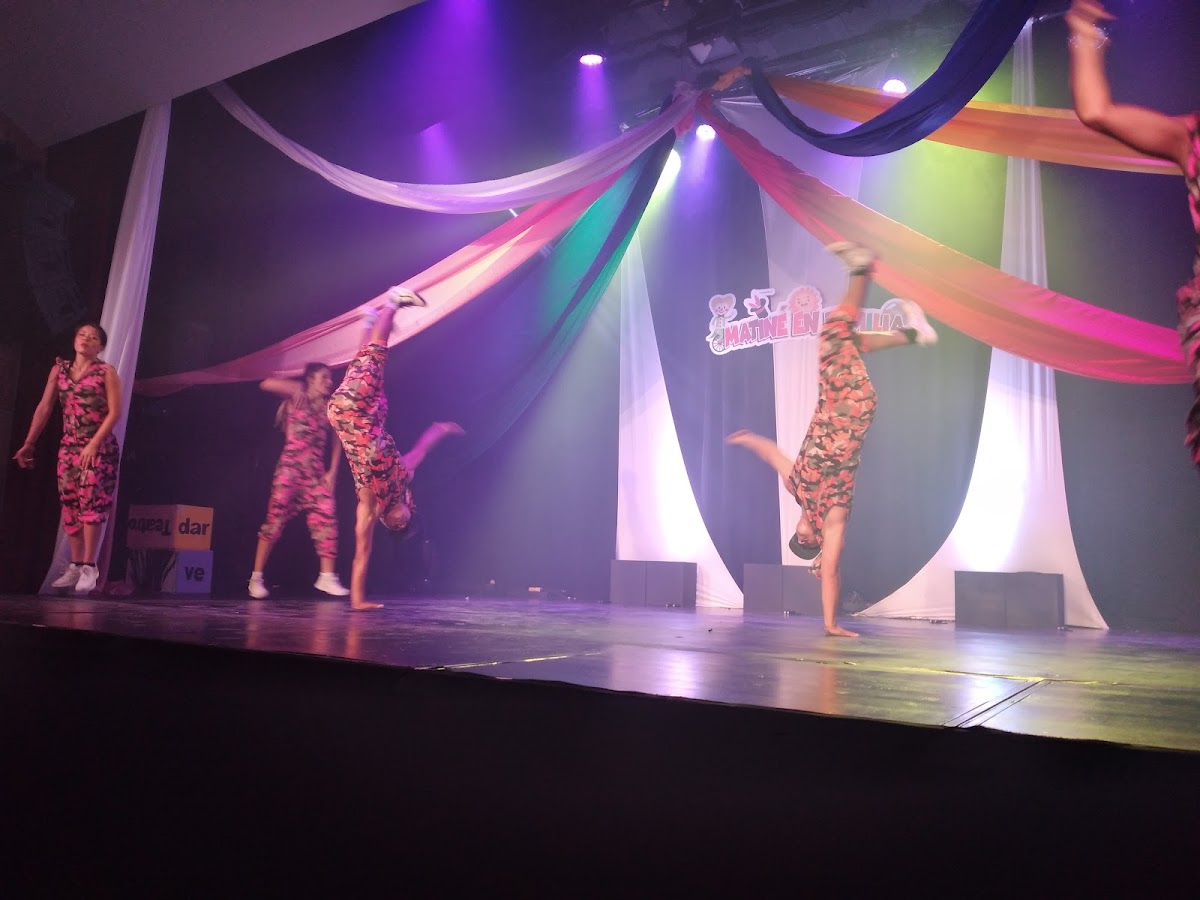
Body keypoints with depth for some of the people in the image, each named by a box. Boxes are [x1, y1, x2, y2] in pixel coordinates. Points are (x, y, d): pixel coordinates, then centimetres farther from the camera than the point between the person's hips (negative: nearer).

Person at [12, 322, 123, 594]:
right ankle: (75, 566, 9)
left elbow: (114, 412, -10)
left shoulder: (106, 372, -4)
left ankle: (89, 568, -12)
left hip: (99, 447, -5)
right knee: (70, 503, 3)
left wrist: (93, 444, -18)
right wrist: (29, 444, 6)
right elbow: (44, 408, 9)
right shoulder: (59, 370, 10)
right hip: (69, 446, 5)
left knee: (90, 500, -13)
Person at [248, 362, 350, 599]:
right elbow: (266, 384, -11)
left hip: (316, 471, 4)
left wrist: (332, 471, 5)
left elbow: (337, 440, 13)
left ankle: (327, 577, -6)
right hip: (290, 466, -4)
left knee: (326, 518, -8)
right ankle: (256, 577, 1)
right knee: (276, 518, -7)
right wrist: (295, 388, -17)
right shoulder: (295, 398, 3)